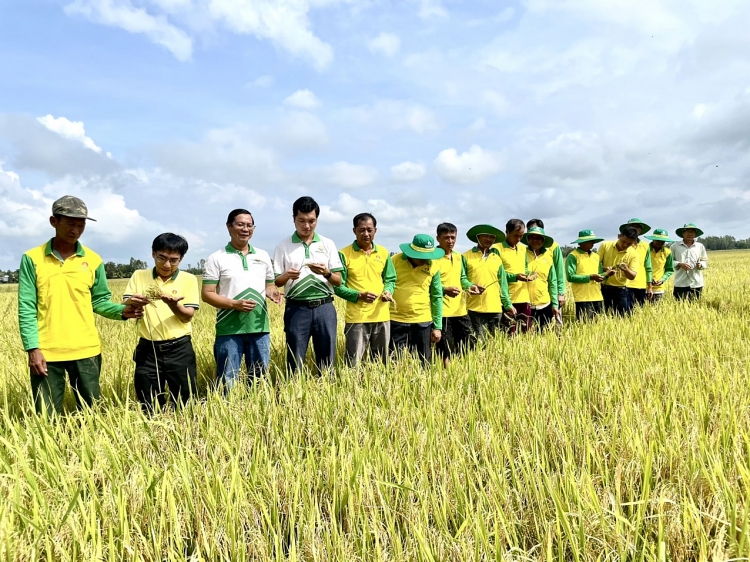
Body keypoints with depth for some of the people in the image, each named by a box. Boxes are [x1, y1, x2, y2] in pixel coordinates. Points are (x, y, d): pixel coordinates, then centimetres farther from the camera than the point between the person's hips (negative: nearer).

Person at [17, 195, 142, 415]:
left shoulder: (93, 260, 3)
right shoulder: (32, 259, -2)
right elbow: (26, 308, -3)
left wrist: (122, 310, -12)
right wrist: (33, 348, -9)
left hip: (86, 350, 2)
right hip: (46, 352, -1)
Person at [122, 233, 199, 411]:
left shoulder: (188, 279, 1)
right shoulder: (139, 276, 5)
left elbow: (188, 315, -6)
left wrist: (174, 304, -27)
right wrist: (132, 303, -24)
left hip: (179, 350, -1)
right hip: (148, 350, 2)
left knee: (185, 404, 5)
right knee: (149, 407, 10)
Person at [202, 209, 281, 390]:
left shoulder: (263, 256, 10)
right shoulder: (216, 258, -2)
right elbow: (207, 294, -5)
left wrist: (272, 292, -5)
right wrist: (234, 304, -18)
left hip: (259, 328, 4)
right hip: (229, 329, -4)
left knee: (260, 377, 13)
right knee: (228, 380, 4)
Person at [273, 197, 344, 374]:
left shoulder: (328, 244, 6)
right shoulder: (283, 246, 3)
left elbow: (338, 281, 6)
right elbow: (276, 282, 4)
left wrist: (326, 273, -15)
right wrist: (287, 276, -17)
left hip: (324, 307, 1)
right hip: (296, 309, -1)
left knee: (327, 361, 5)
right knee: (295, 362, 3)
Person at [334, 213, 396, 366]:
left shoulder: (383, 253, 8)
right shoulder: (344, 254, -5)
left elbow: (390, 279, 17)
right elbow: (338, 286, -6)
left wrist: (388, 291, -5)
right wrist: (358, 295, -20)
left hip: (382, 316, 4)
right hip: (356, 317, -4)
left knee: (381, 362, 14)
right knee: (353, 364, -3)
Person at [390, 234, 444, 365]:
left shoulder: (434, 266, -1)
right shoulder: (395, 261, -6)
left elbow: (436, 297, 5)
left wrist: (437, 326, 4)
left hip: (423, 322, 2)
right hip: (397, 321, -1)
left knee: (424, 363, 10)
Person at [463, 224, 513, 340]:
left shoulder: (497, 258, 14)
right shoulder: (466, 256, 0)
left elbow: (502, 284, 15)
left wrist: (508, 304, 12)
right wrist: (469, 286, -21)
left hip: (495, 308, 4)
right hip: (474, 308, -4)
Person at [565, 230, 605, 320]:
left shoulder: (596, 256, 16)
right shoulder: (573, 256, -5)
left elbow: (599, 274, 20)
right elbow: (570, 277, -14)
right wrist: (590, 277, -17)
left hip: (598, 298, 7)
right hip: (583, 299, -7)